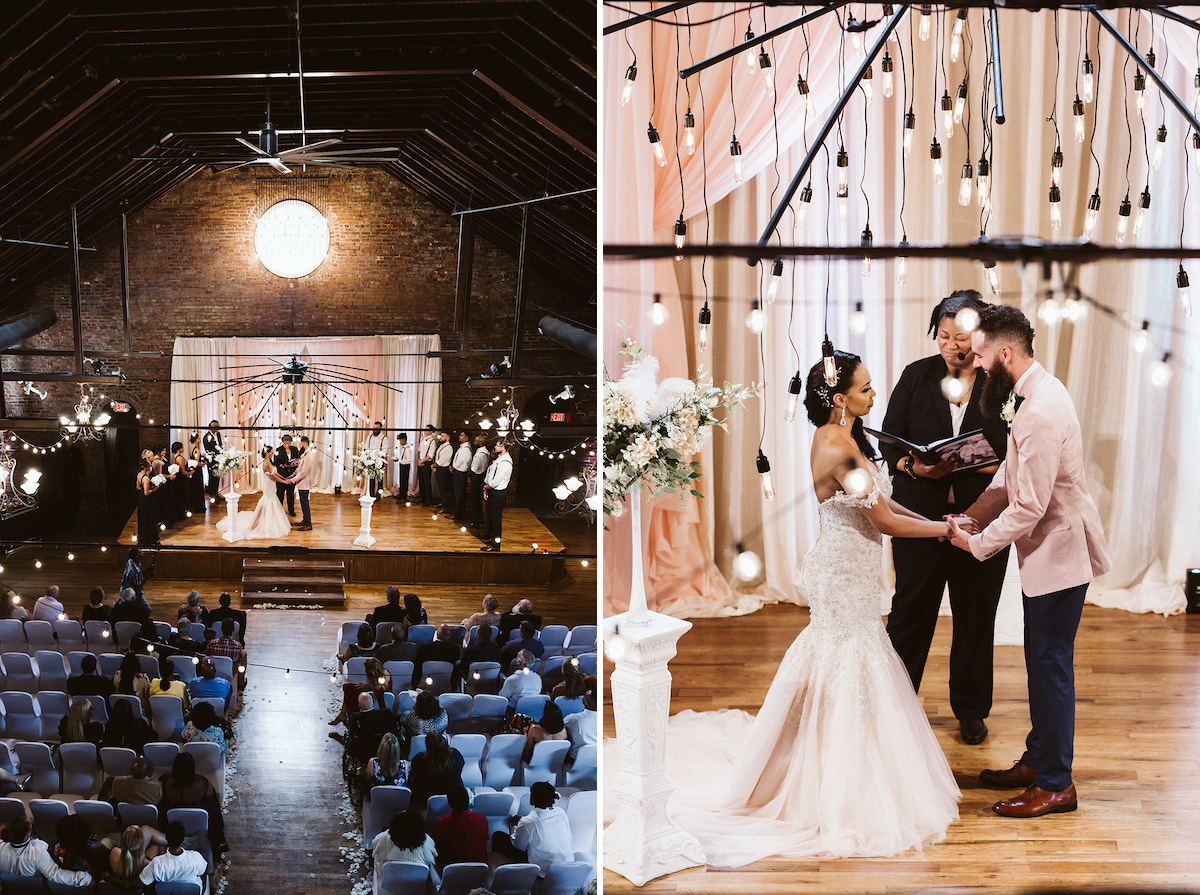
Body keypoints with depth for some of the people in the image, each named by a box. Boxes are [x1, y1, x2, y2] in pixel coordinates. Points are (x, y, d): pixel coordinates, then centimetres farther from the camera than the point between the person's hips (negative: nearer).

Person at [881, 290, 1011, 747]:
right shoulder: (917, 376, 2)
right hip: (919, 515, 0)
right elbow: (889, 440, 2)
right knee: (910, 610, 4)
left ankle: (970, 709, 27)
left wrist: (982, 468, -21)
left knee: (976, 615, 10)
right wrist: (914, 467, -17)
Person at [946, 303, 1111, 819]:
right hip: (1046, 550, 10)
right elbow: (1011, 475, 15)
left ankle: (1056, 785, 9)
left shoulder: (1041, 413, -27)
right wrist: (973, 515, 5)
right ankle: (1037, 760, 31)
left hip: (1059, 554, -10)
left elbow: (1029, 507, -25)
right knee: (1041, 661, 19)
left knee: (1051, 666, -1)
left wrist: (978, 543, -13)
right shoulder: (1033, 395, 6)